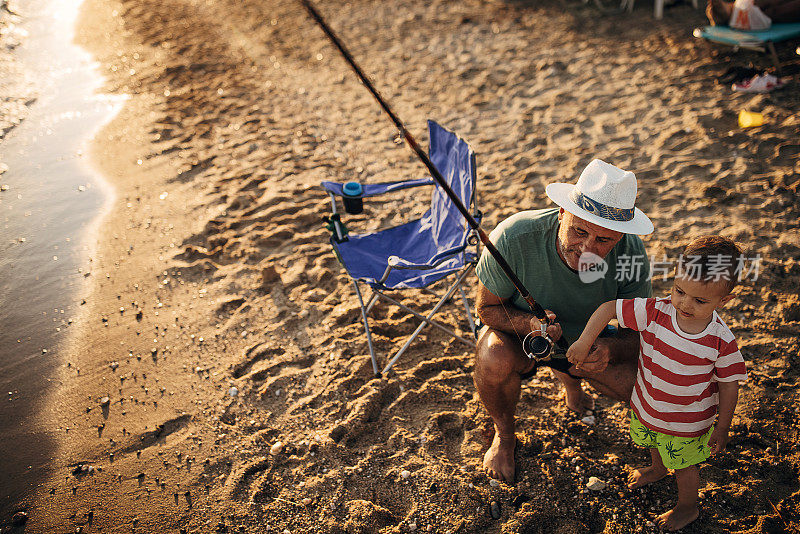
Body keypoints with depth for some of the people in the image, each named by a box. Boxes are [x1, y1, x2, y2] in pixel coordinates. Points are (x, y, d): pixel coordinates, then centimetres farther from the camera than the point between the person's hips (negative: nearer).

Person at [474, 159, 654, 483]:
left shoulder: (630, 252, -28)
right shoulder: (514, 238, -36)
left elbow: (638, 333, -19)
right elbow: (487, 307, -20)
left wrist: (610, 350, -43)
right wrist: (529, 323, -42)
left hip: (588, 337, 3)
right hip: (519, 325, -2)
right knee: (495, 359, -36)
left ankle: (568, 373, 18)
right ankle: (504, 435, 0)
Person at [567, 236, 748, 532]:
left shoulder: (721, 341, -28)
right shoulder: (655, 312, -27)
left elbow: (728, 384, -15)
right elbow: (609, 307, -20)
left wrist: (722, 427, -7)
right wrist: (584, 342, -23)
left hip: (687, 422, -4)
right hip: (646, 407, 4)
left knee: (683, 465, 21)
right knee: (653, 444, 35)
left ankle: (688, 507, 51)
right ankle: (658, 469, 69)